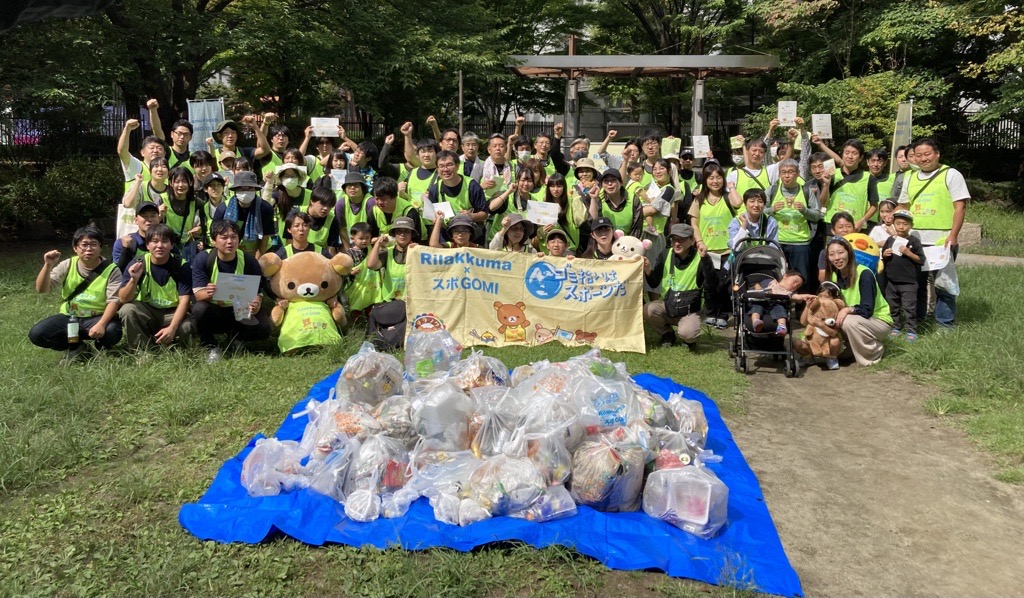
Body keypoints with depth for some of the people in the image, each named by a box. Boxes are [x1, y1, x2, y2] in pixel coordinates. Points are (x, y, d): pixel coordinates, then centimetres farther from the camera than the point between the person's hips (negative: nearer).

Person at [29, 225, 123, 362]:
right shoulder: (67, 265, 1)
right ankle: (75, 347, 5)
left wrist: (101, 324, -32)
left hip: (97, 318, -3)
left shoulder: (111, 270, -8)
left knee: (112, 332, -35)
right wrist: (48, 265, -21)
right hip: (69, 318, 3)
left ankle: (100, 346, 2)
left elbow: (113, 301, -16)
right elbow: (41, 289, -4)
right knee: (36, 334, -19)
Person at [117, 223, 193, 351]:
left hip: (172, 313, -1)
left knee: (188, 326, -32)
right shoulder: (137, 265, -8)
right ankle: (141, 352, -13)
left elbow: (184, 301, -16)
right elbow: (123, 299, -11)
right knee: (127, 310, -29)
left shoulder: (181, 266, -11)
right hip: (146, 311, 1)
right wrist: (134, 279, -31)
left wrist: (172, 328, -30)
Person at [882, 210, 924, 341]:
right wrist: (884, 255, -5)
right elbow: (883, 258, 17)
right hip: (891, 280, 5)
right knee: (893, 306, 13)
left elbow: (921, 260, -8)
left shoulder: (913, 241, -5)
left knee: (909, 307, -1)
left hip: (908, 281, -4)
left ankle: (911, 330, 6)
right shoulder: (890, 240, 7)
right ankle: (895, 327, 25)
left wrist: (908, 253, -19)